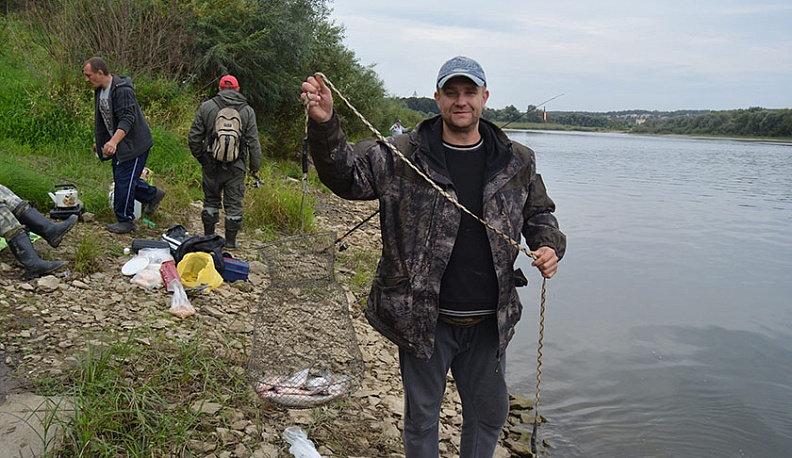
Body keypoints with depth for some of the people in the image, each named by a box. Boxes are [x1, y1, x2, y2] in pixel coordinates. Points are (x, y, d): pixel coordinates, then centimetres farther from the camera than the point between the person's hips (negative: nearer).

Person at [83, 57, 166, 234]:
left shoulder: (122, 90, -23)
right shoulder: (100, 90, 8)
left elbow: (127, 119, -33)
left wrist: (113, 141, -44)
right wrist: (100, 141, 25)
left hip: (134, 144, -10)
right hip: (118, 144, 10)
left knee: (124, 181, -6)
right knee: (121, 178, 15)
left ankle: (125, 220, 8)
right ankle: (153, 194, 35)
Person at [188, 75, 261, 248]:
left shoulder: (206, 107, 1)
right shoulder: (247, 111, 0)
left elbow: (194, 137, 1)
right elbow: (253, 142, -2)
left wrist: (200, 156, 15)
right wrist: (255, 166, 6)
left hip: (211, 164, 1)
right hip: (236, 166, -1)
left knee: (211, 200, 15)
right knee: (234, 203, 7)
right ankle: (230, 241, 13)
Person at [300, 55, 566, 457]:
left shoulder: (517, 163, 2)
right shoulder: (402, 156, -6)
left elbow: (539, 213, 15)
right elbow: (346, 174, -11)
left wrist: (549, 244, -6)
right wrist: (324, 124, -28)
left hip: (489, 321, 3)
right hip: (423, 319, -2)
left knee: (489, 411, 21)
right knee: (421, 414, 16)